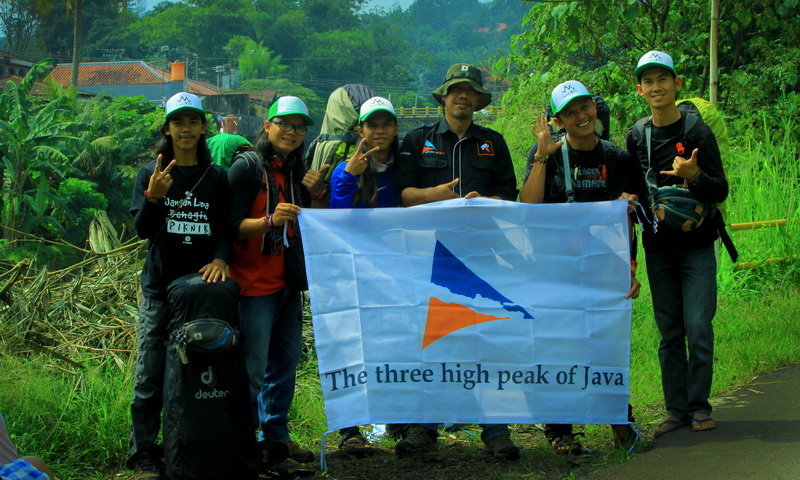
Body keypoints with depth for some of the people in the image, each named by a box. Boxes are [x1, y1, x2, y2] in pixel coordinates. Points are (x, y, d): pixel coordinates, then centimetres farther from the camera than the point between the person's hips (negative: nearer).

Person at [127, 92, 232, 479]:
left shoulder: (216, 177, 9)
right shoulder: (150, 174, 6)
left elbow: (226, 228, 6)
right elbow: (142, 229, -3)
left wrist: (220, 259, -14)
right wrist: (153, 196, -22)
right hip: (160, 286, -1)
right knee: (151, 377, -4)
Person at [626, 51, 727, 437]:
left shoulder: (696, 131, -6)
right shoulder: (636, 136, 6)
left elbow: (720, 191, -8)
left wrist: (694, 176, -27)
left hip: (696, 246, -4)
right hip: (658, 249, 4)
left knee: (698, 329, -6)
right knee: (669, 333, 7)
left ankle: (699, 406, 7)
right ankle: (676, 408, 14)